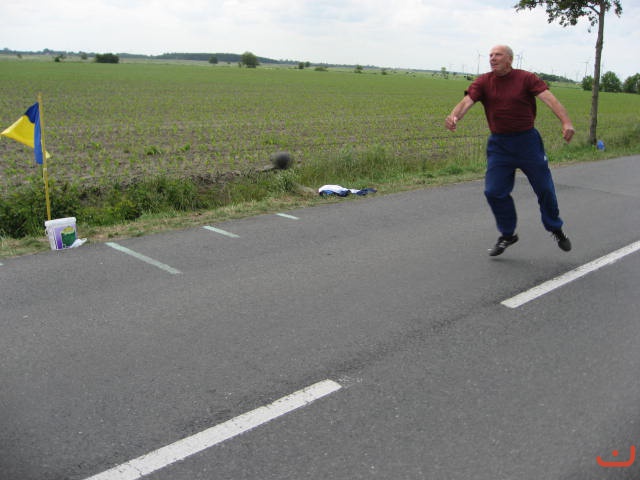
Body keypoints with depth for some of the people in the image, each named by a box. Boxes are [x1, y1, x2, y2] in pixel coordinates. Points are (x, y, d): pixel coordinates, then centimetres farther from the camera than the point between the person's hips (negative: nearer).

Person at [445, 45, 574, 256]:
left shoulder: (527, 78, -6)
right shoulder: (483, 82, 0)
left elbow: (549, 99, -18)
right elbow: (466, 101, -16)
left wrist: (566, 122, -34)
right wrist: (454, 116, -39)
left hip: (528, 141, -2)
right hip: (498, 145, 2)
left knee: (545, 189, 6)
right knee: (494, 191, -2)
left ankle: (556, 229, 31)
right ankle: (507, 235, 20)